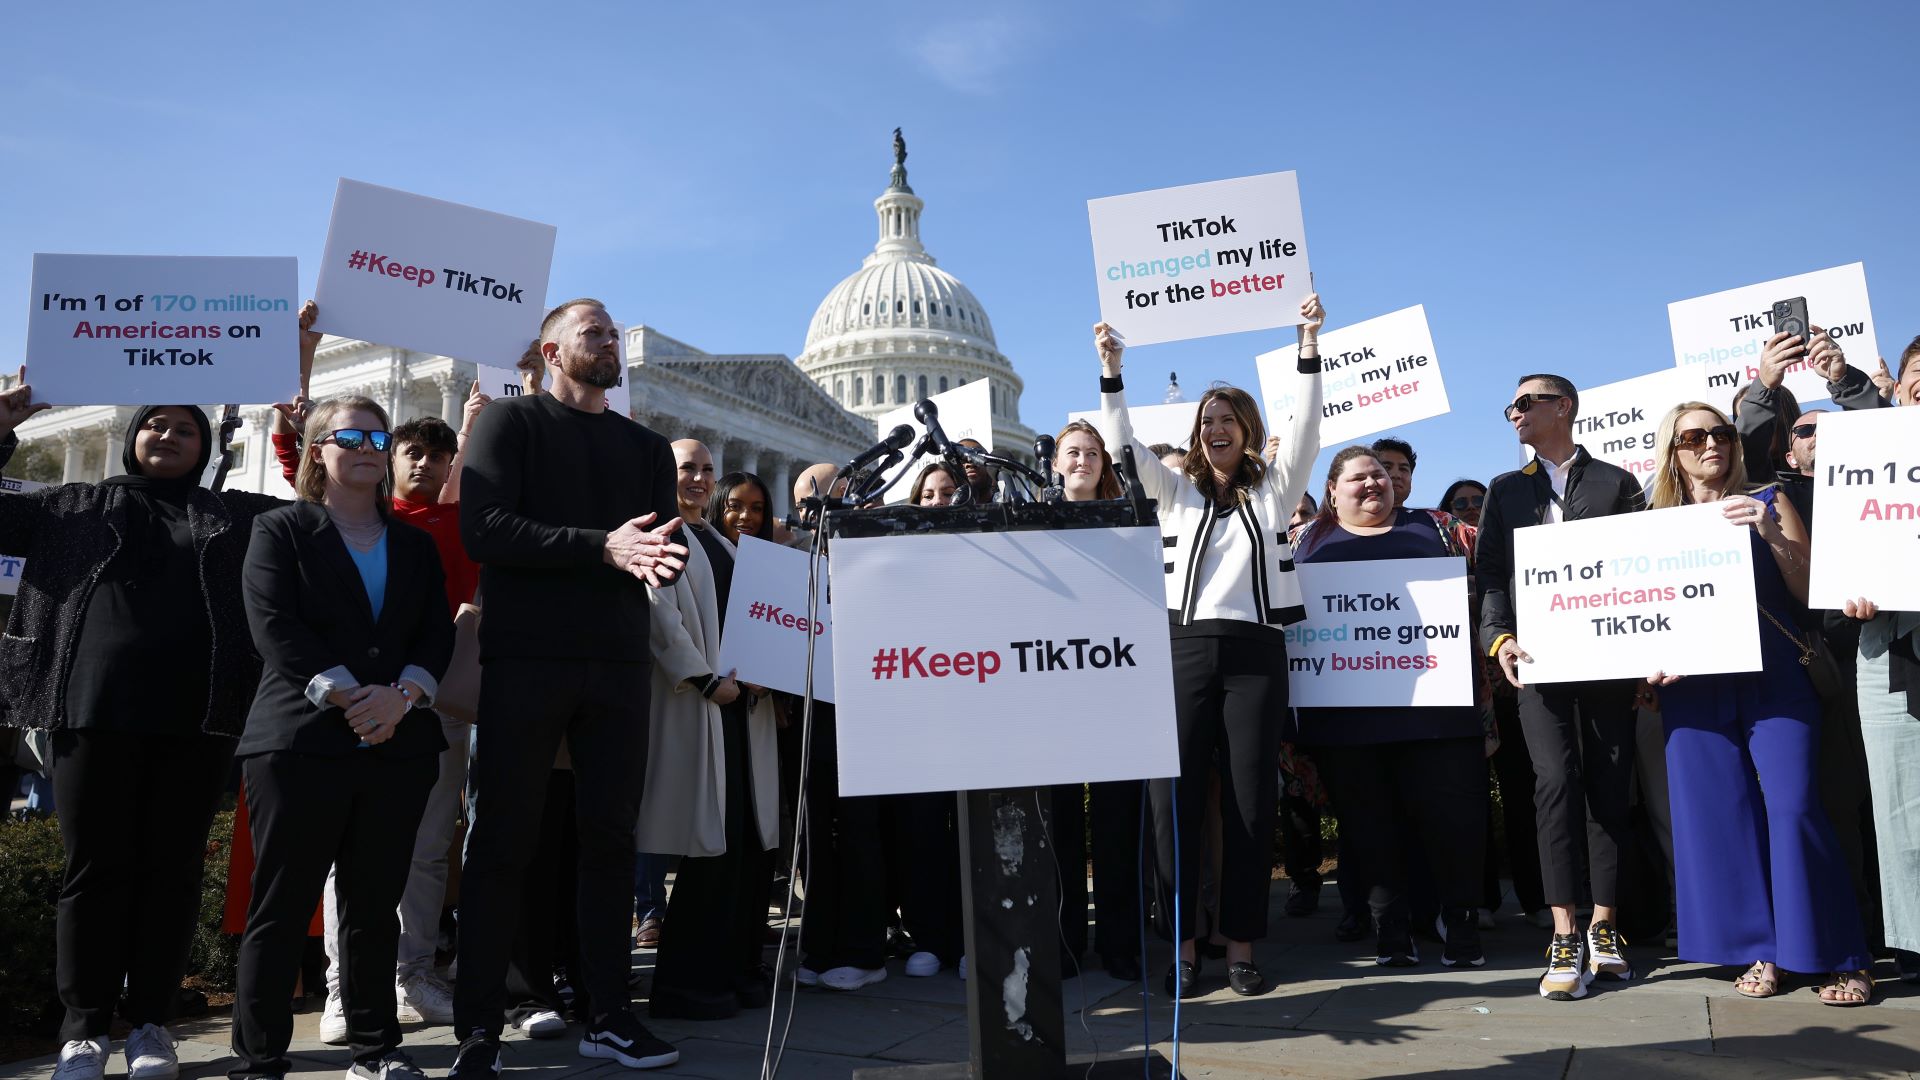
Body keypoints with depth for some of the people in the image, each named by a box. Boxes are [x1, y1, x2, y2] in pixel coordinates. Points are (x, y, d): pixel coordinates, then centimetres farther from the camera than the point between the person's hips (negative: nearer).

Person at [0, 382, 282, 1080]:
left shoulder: (238, 516, 15)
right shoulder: (76, 506, 16)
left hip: (196, 719, 0)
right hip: (95, 712, 0)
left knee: (173, 869, 4)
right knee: (96, 867, 3)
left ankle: (151, 1023, 13)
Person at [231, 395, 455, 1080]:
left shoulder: (415, 544, 18)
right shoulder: (282, 531, 7)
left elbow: (437, 633, 8)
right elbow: (275, 626, -6)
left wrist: (401, 695, -11)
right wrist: (347, 697, -16)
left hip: (399, 742, 4)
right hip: (301, 741, -3)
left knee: (376, 906, 8)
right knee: (282, 907, 0)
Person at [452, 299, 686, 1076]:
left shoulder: (646, 447, 17)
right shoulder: (512, 421, 3)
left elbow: (668, 548, 10)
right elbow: (484, 528, -12)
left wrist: (661, 561, -15)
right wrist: (601, 546, -20)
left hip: (619, 663, 4)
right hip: (526, 659, -4)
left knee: (611, 837, 7)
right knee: (503, 841, 0)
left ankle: (609, 1015, 16)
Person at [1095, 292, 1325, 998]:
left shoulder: (1274, 490, 12)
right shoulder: (1176, 491, 15)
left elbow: (1305, 428, 1)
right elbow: (1124, 444, 7)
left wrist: (1308, 344, -7)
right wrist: (1111, 369, -2)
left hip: (1254, 653, -1)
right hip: (1184, 648, 1)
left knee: (1251, 803, 1)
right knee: (1174, 801, -2)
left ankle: (1241, 946, 10)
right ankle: (1182, 946, 6)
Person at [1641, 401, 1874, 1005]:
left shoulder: (1768, 503, 9)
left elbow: (1810, 591, 3)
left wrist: (1771, 534, -12)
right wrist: (1653, 666, -4)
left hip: (1773, 678, -2)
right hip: (1694, 687, 2)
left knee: (1792, 808, -11)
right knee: (1720, 813, 0)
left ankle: (1842, 957, 1)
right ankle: (1761, 951, 11)